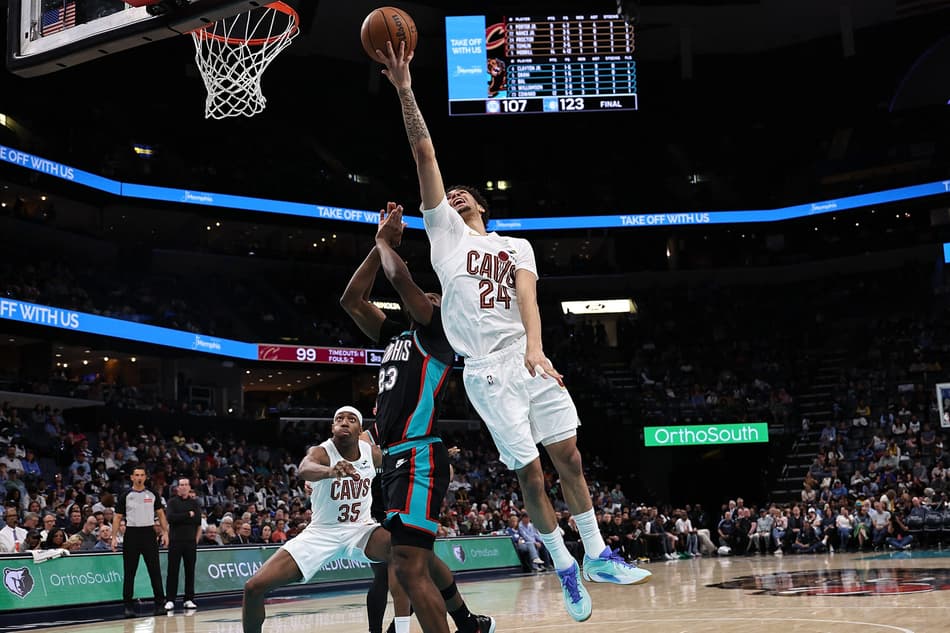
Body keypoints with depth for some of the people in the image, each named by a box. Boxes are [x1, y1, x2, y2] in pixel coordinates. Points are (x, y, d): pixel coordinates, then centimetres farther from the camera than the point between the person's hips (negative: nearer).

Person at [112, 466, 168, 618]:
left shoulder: (152, 495, 7)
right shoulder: (125, 496, 2)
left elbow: (161, 514, 11)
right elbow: (117, 517, 2)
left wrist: (165, 532, 1)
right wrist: (114, 537, -7)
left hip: (148, 533, 1)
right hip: (132, 533, -1)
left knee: (155, 571, 0)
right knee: (129, 573, 3)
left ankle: (160, 604, 4)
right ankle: (128, 606, 10)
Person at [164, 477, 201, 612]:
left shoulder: (194, 502, 10)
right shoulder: (172, 502, 3)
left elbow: (198, 520, -1)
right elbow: (170, 518, -13)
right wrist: (188, 515, -11)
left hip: (191, 541, 2)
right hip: (175, 540, -2)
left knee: (190, 570, 3)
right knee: (172, 571, -3)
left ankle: (189, 599, 9)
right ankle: (170, 600, 1)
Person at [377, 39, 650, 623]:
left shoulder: (516, 247, 15)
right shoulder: (444, 230, 11)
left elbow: (526, 296, -5)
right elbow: (425, 154, 0)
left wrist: (534, 348, -24)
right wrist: (405, 91, -9)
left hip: (529, 360, 2)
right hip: (486, 370, -2)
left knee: (568, 454, 3)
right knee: (528, 471, 0)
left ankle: (596, 555, 16)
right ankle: (564, 568, 13)